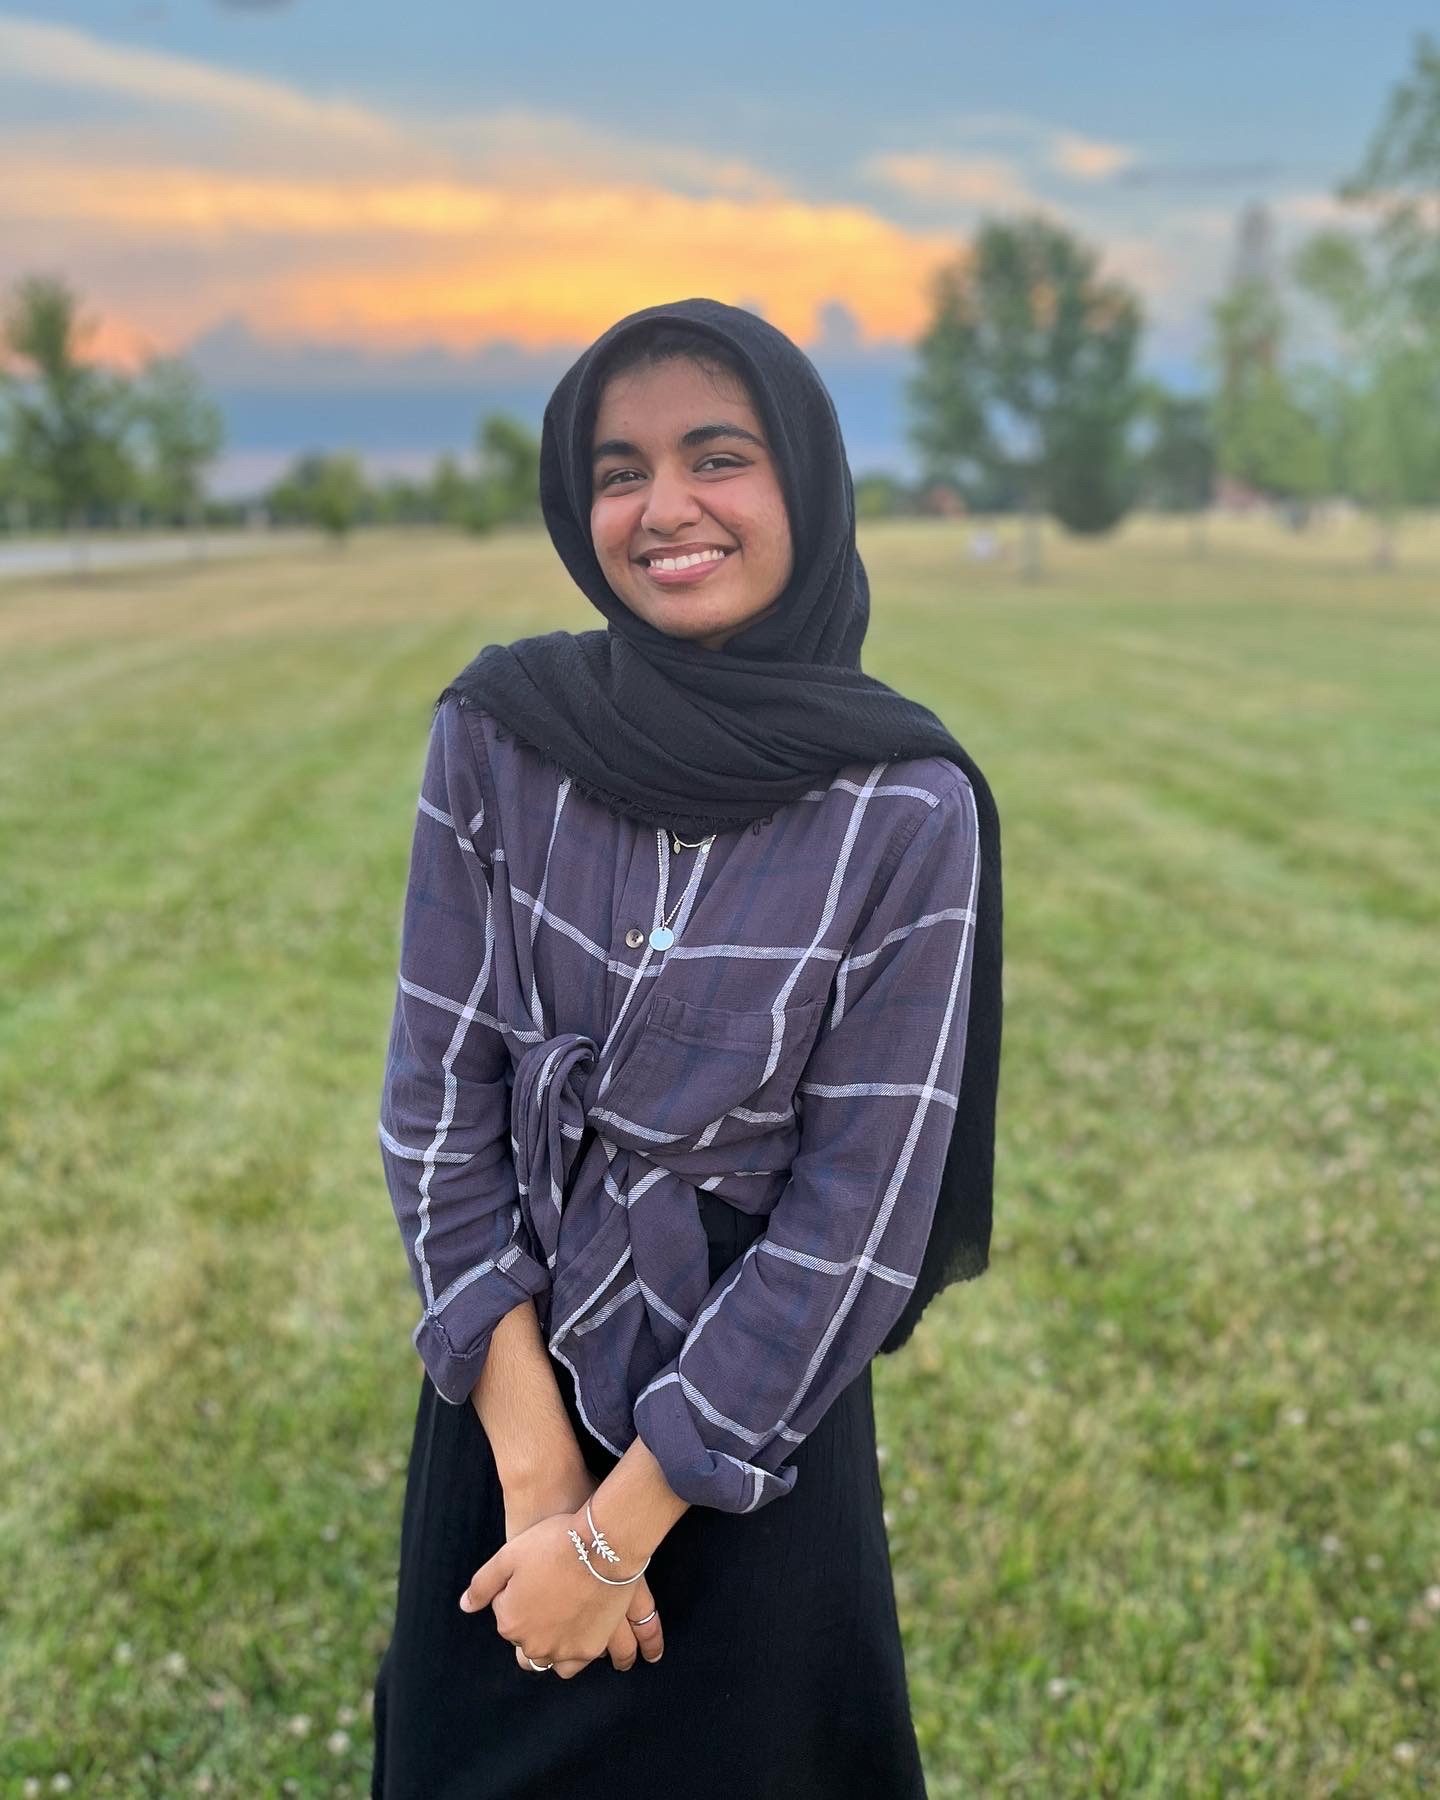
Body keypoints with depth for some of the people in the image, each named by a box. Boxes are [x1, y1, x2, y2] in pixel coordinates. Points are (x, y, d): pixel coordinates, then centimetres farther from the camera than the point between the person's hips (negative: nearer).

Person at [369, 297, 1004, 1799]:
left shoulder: (910, 811, -16)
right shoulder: (497, 732, -10)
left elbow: (859, 1209, -15)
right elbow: (436, 1099, -8)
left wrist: (617, 1531, -12)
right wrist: (535, 1466, -12)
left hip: (755, 1423, -2)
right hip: (502, 1389, 3)